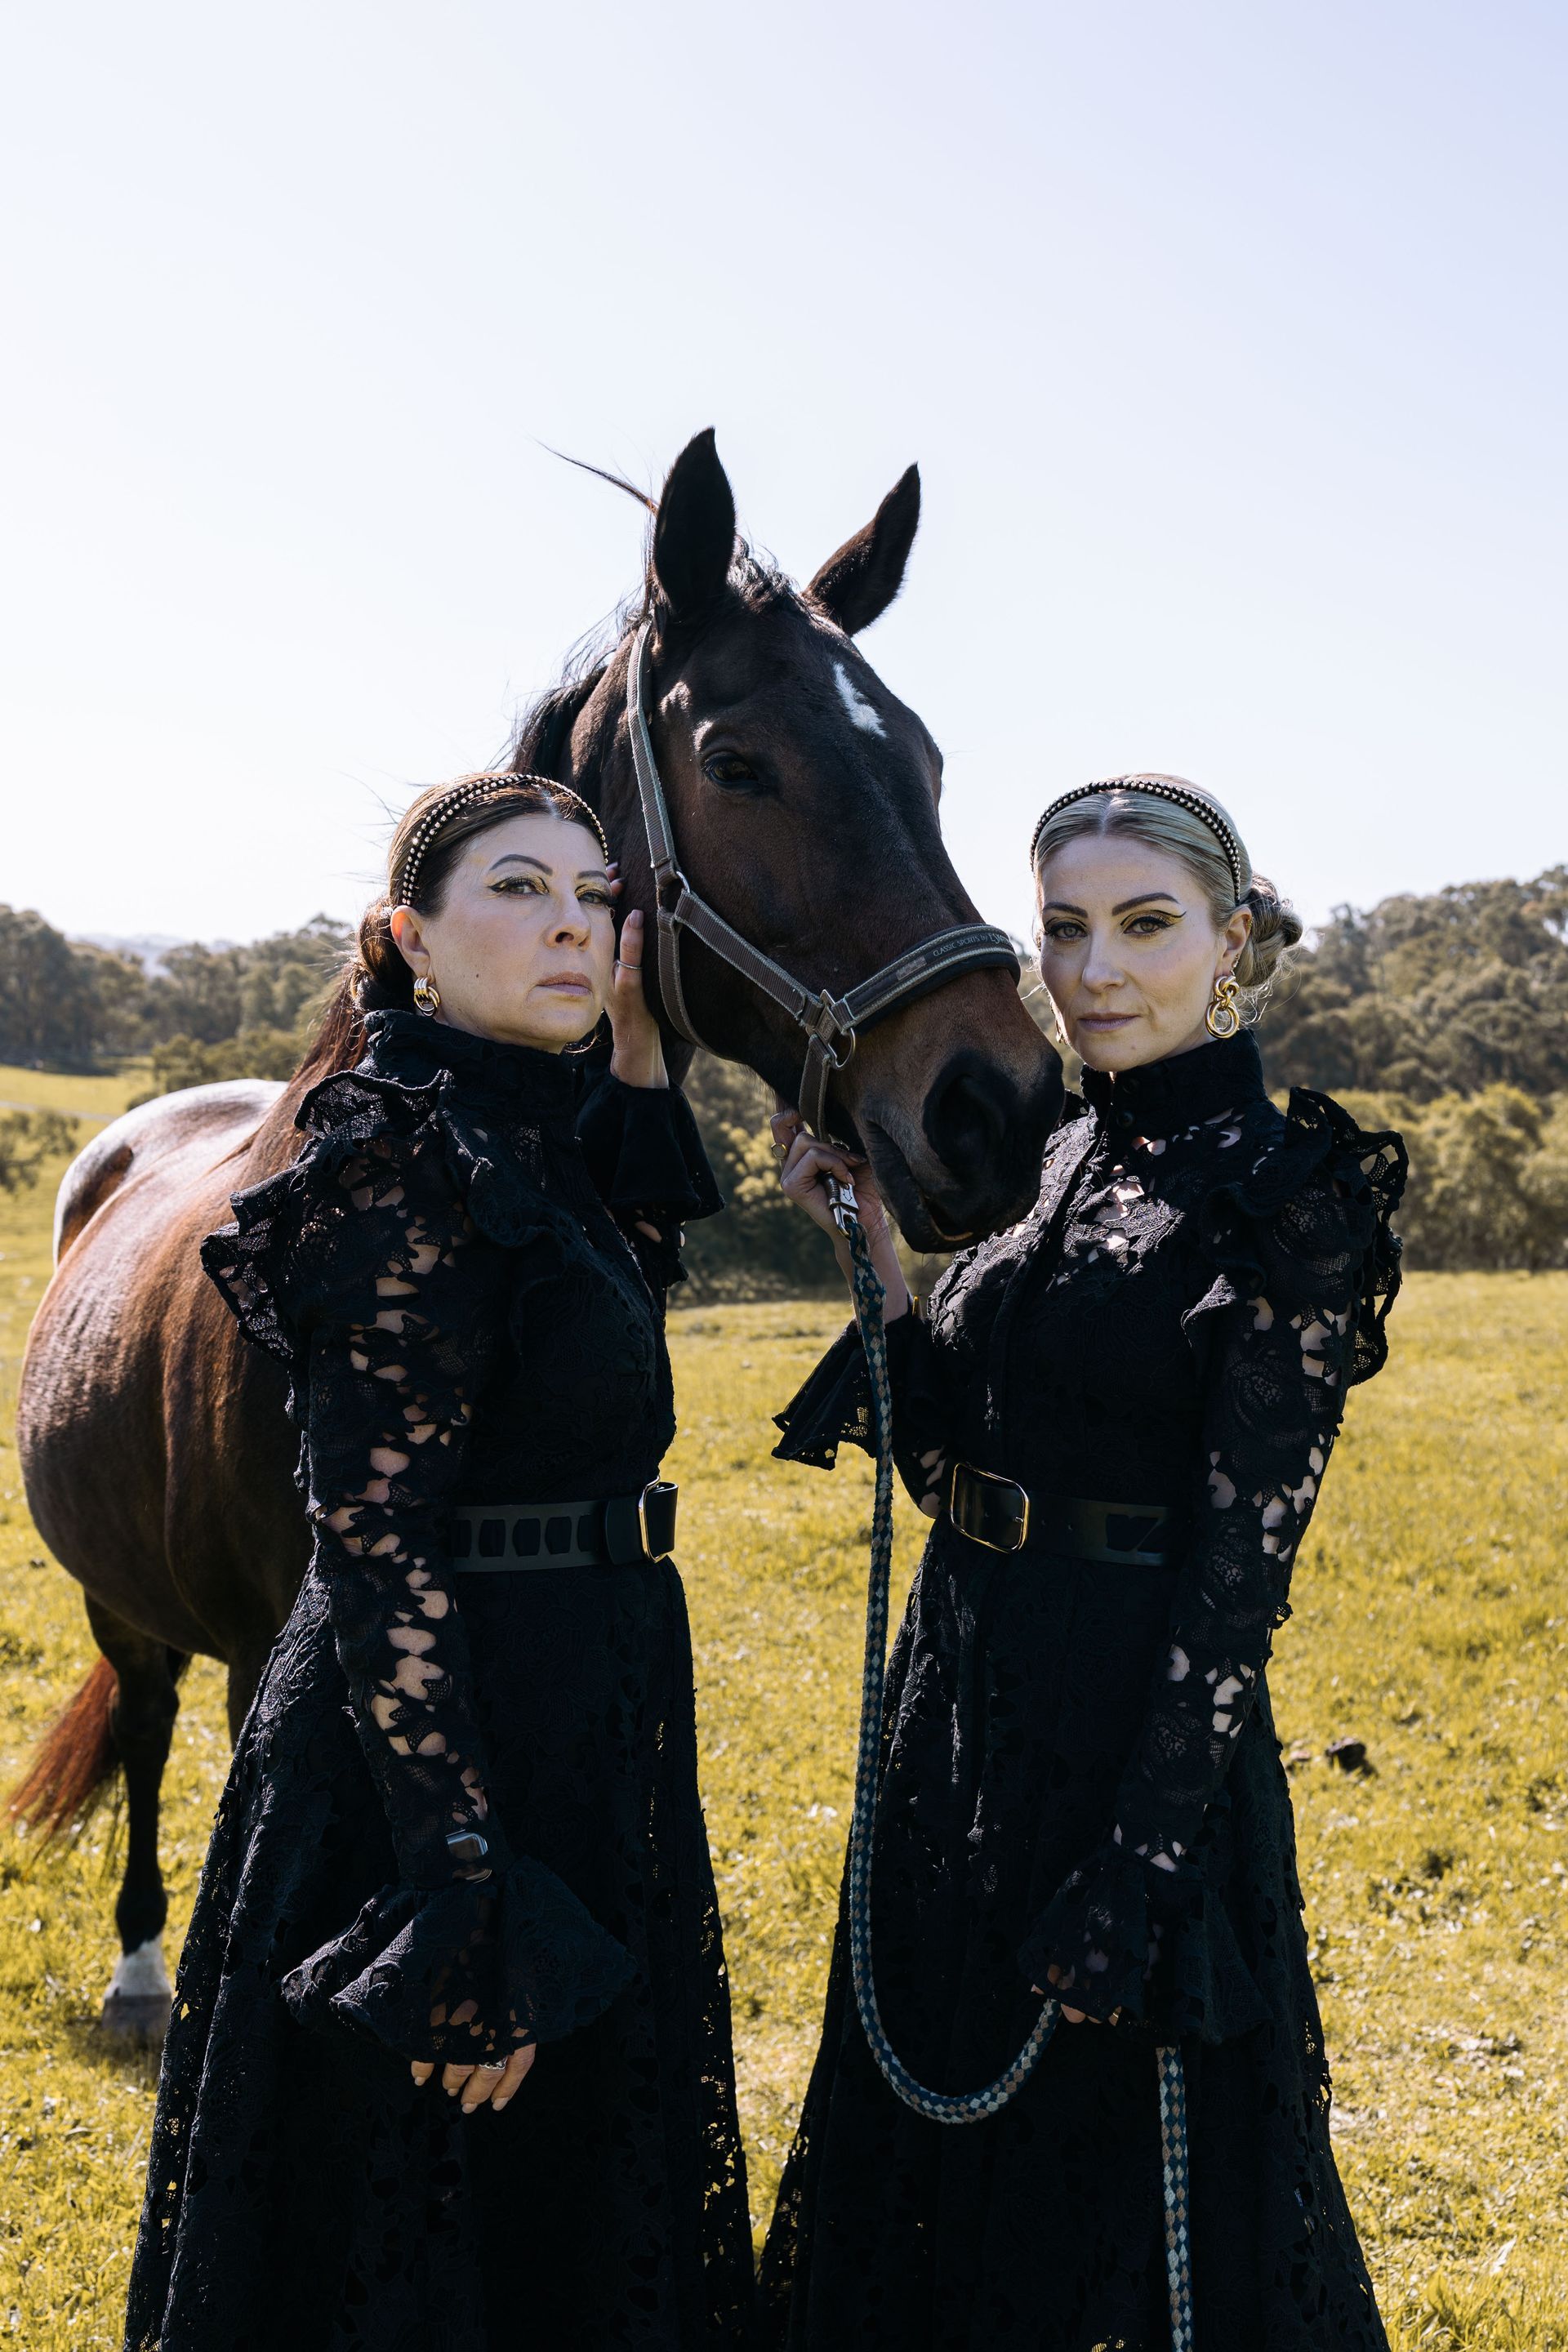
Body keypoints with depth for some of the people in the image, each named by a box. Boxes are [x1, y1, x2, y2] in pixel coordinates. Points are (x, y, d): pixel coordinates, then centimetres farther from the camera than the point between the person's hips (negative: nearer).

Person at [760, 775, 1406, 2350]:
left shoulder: (1292, 1197, -13)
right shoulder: (1066, 1164, 10)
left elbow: (1241, 1558, -18)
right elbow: (948, 1446, 10)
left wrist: (1145, 1867, -21)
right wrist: (870, 1234, 1)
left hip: (1134, 1731, -8)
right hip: (962, 1700, 8)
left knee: (1107, 2171, 7)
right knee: (938, 2146, 21)